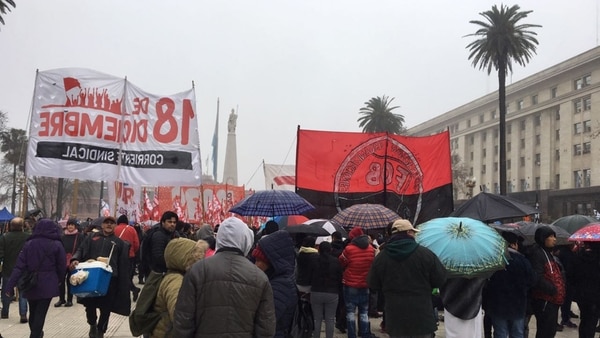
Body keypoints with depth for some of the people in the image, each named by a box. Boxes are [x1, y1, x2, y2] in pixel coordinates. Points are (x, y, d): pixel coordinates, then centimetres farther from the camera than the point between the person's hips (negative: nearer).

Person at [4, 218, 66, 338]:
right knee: (40, 313, 1)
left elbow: (19, 266, -6)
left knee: (33, 312, 22)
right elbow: (61, 267, -2)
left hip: (30, 284, 4)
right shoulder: (57, 245, -6)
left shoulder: (28, 244, 0)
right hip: (47, 285, -4)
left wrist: (10, 285, -8)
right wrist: (58, 280, 16)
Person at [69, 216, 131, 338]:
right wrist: (75, 259, -16)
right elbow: (81, 250, 6)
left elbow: (123, 264, 11)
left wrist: (122, 281, 5)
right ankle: (92, 324, 33)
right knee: (89, 302, 5)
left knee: (106, 305, 5)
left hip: (109, 277, 0)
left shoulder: (119, 242, 13)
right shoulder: (92, 237, 14)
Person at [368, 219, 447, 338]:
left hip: (395, 318, 2)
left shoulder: (380, 257, -4)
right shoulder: (425, 253, -10)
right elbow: (440, 280, -3)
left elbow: (373, 285, 5)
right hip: (422, 318, -1)